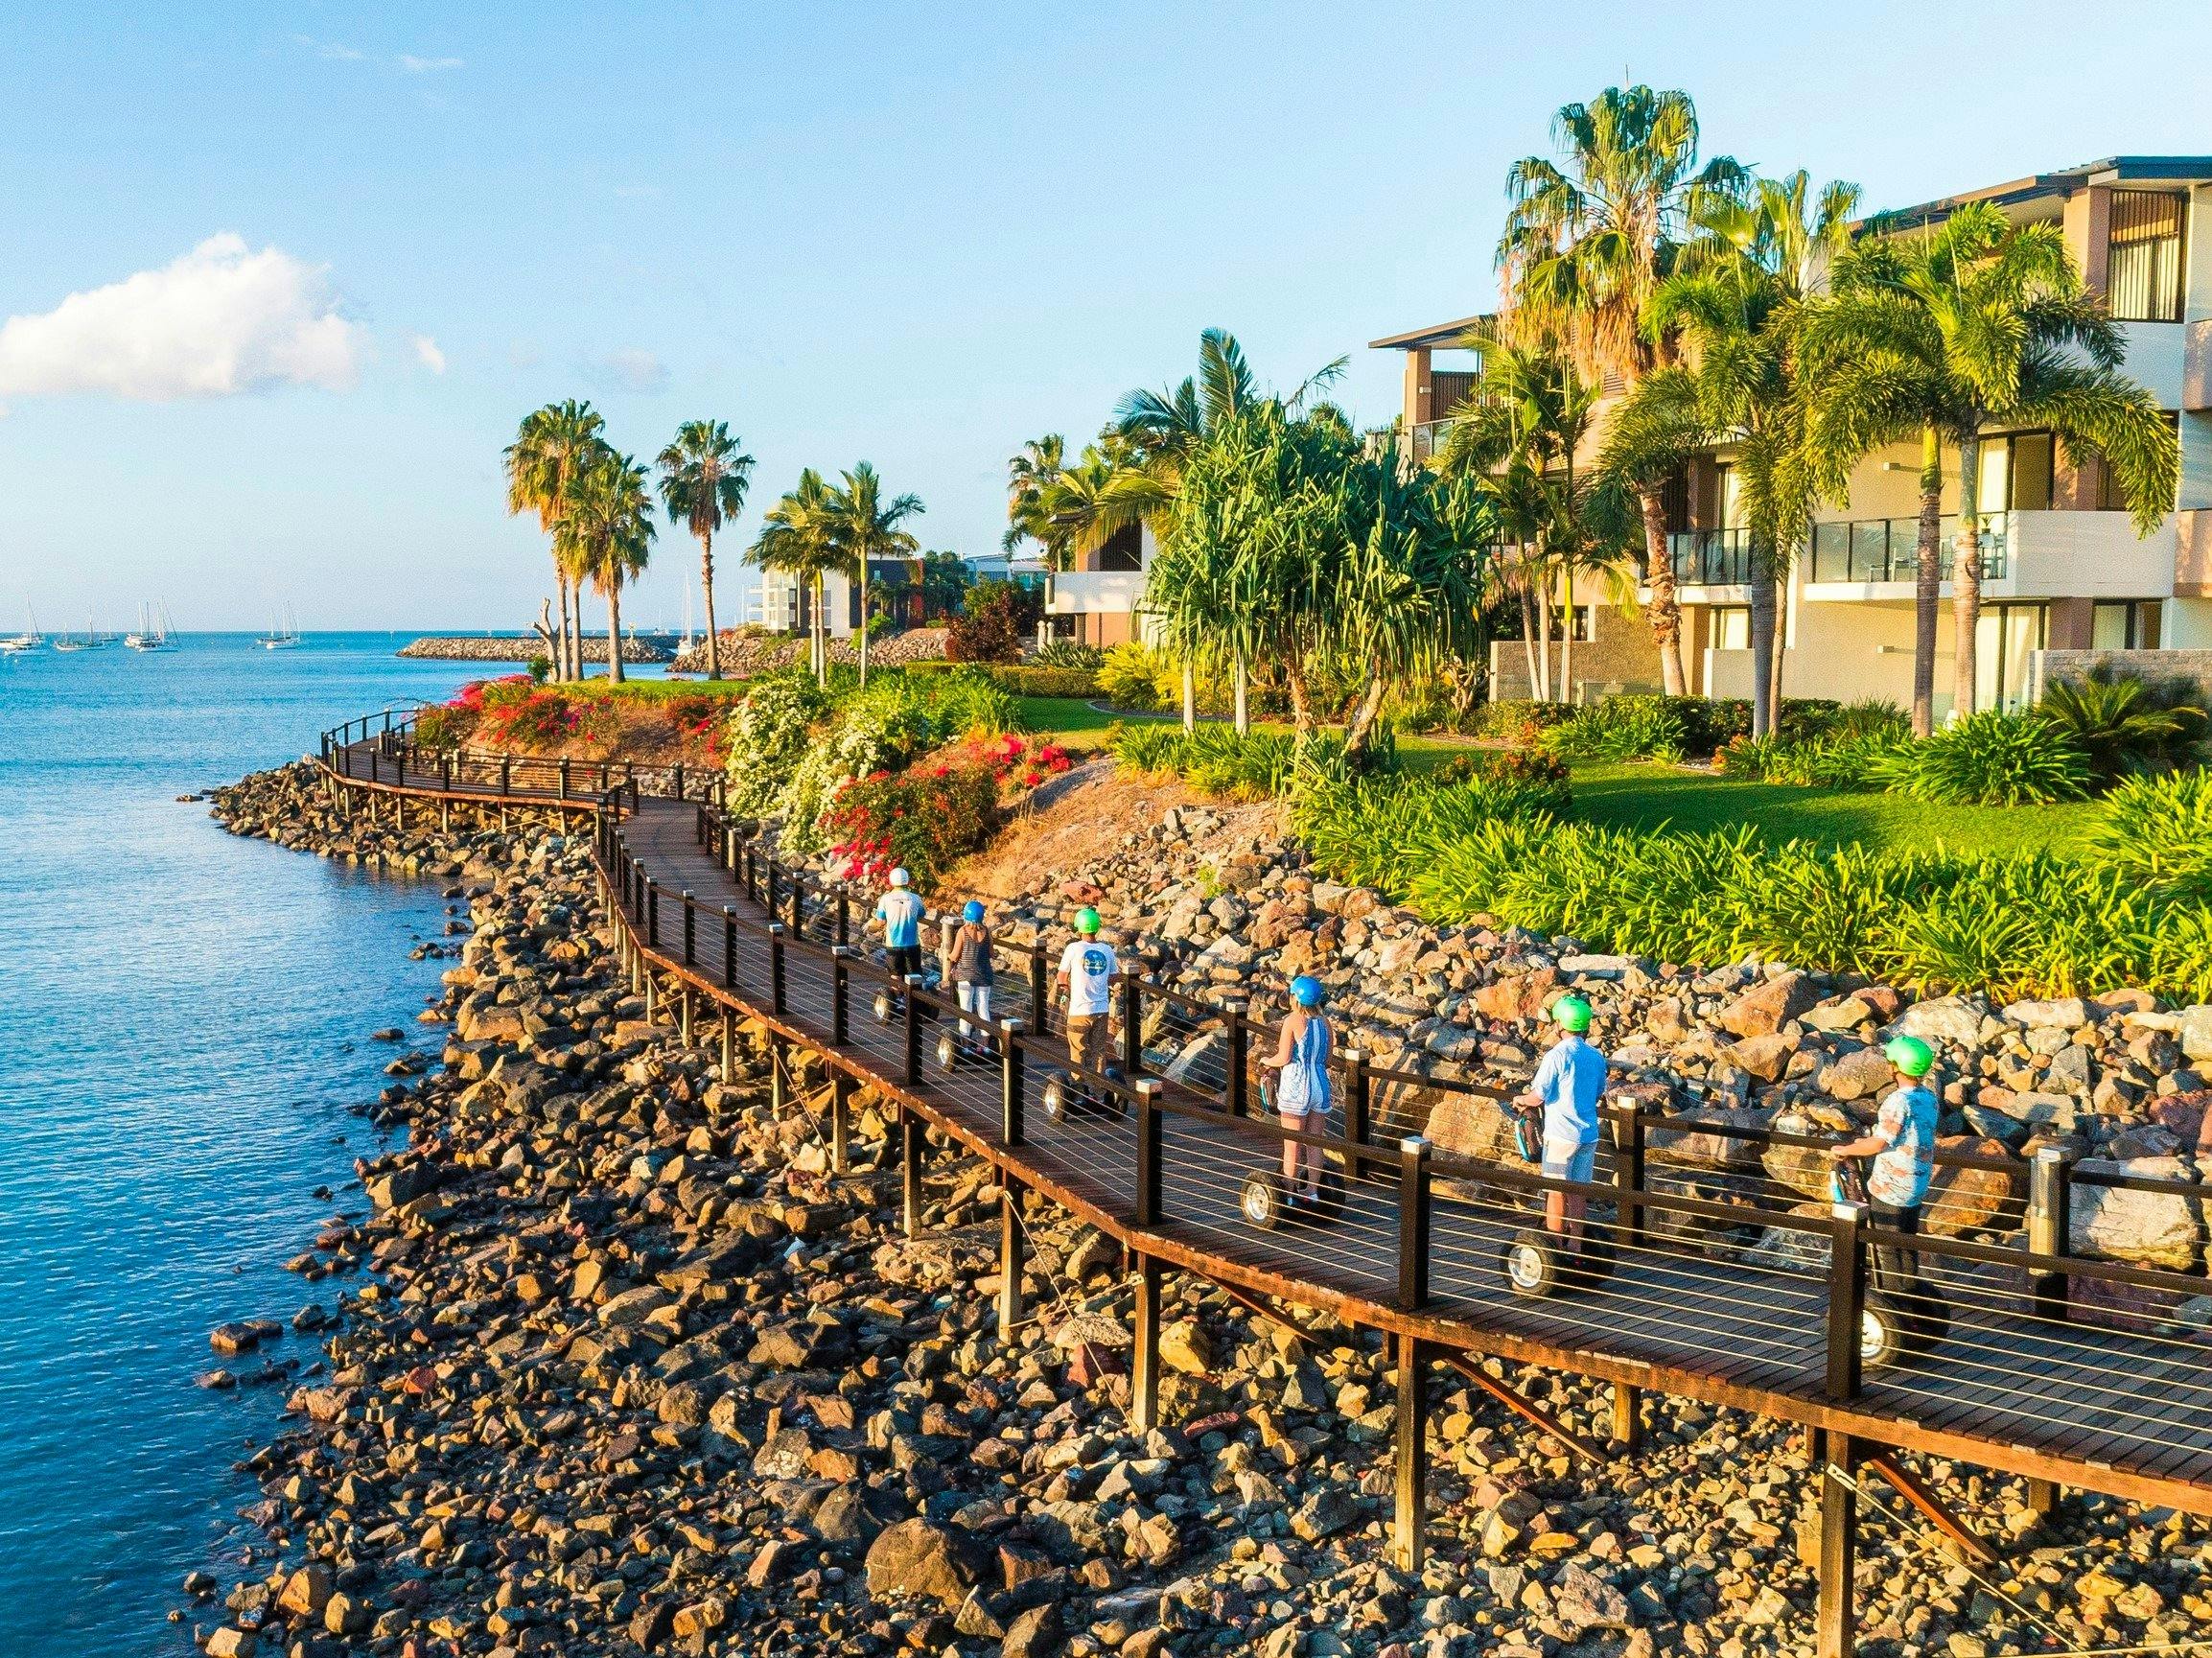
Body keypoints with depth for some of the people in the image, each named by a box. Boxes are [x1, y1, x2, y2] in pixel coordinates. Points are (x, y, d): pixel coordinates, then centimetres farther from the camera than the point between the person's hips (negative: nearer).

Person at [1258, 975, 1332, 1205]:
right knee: (1314, 1144, 13)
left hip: (1296, 1087, -5)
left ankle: (1289, 1193, 10)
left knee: (1292, 1146, 3)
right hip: (1321, 1086, 5)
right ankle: (1312, 1191, 20)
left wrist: (1266, 1061, 5)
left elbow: (1284, 1058, -15)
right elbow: (1326, 1059, 9)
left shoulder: (1293, 1021, -11)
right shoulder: (1324, 1022, 5)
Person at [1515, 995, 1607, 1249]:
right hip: (1589, 1134, 6)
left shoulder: (1557, 1056, -14)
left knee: (1556, 1193, 3)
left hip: (1561, 1135, -6)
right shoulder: (1597, 1057, 5)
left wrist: (1521, 1099, 6)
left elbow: (1537, 1097, -15)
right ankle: (1575, 1248, 18)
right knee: (1577, 1193, 12)